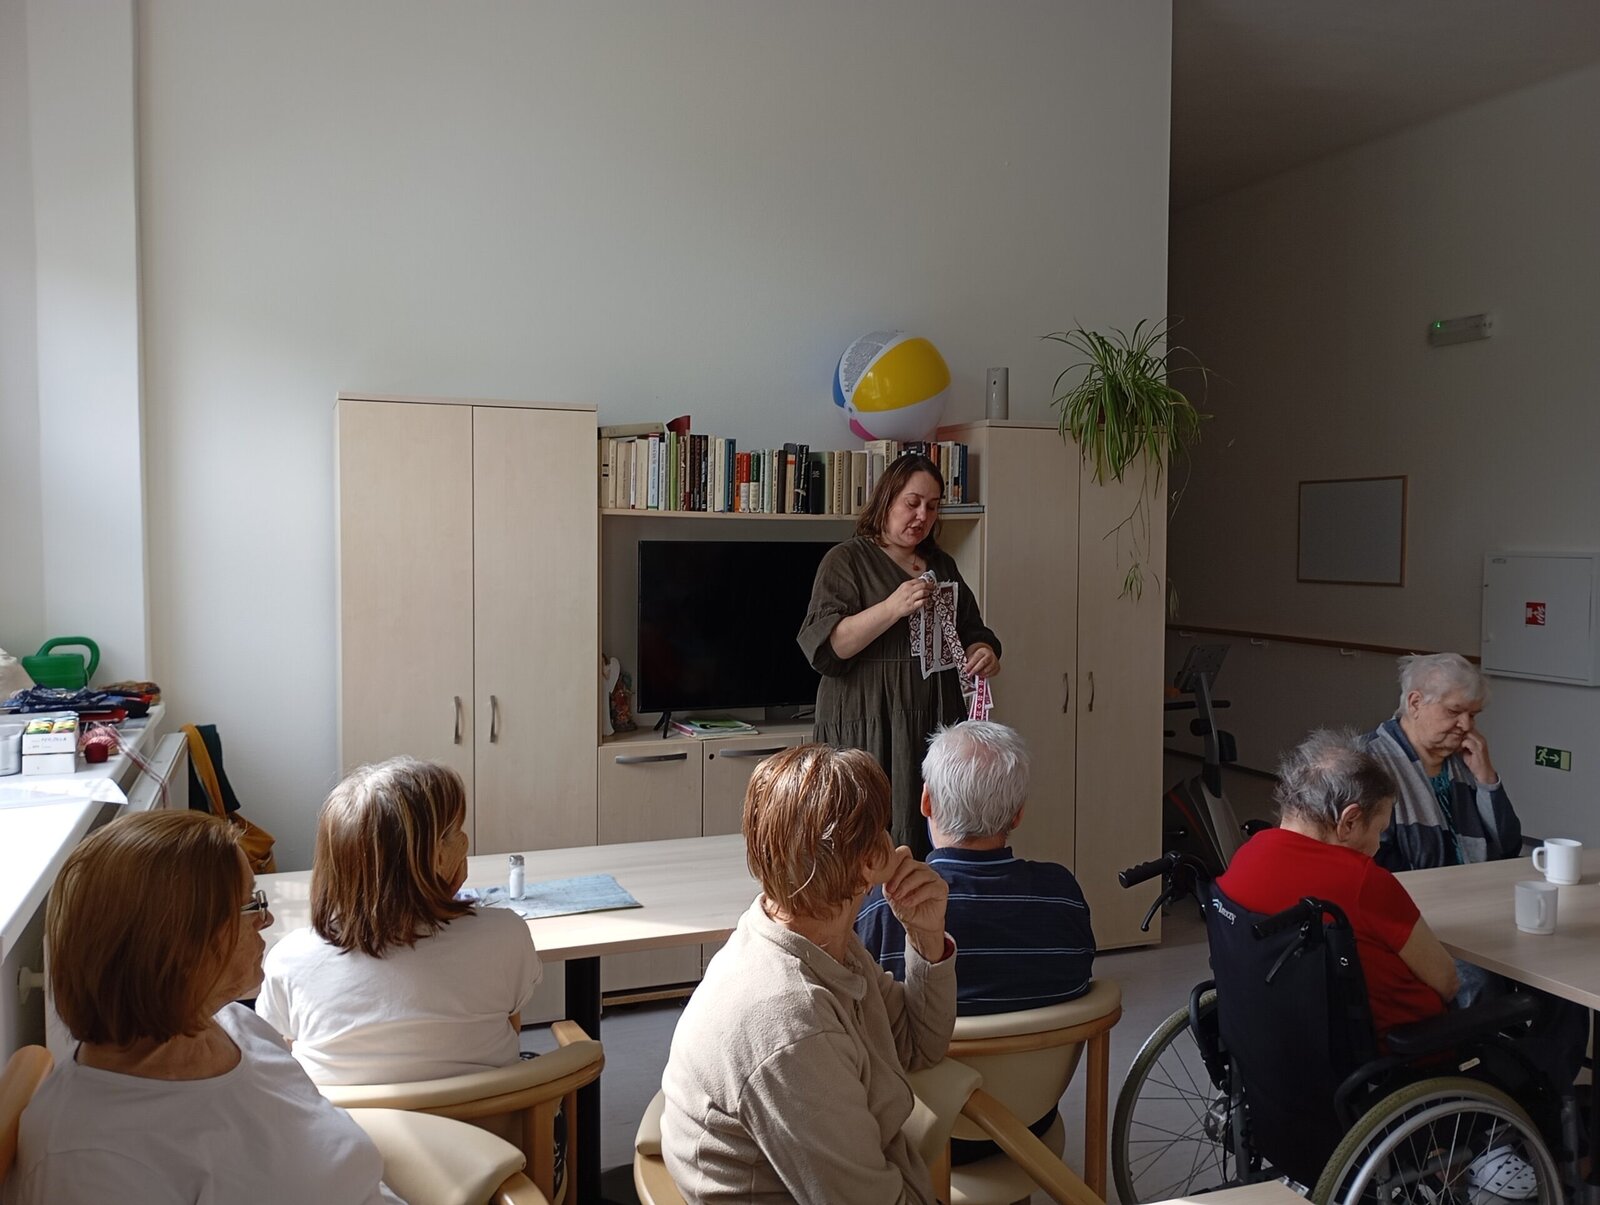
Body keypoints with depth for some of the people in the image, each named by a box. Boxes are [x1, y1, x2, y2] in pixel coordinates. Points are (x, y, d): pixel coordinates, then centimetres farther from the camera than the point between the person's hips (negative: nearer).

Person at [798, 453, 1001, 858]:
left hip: (936, 729, 5)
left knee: (936, 845, 0)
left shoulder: (942, 565, 19)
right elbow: (823, 645, -10)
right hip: (868, 733, -5)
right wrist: (892, 609, -20)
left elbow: (972, 632, 25)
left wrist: (983, 653, 1)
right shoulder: (846, 560, 1)